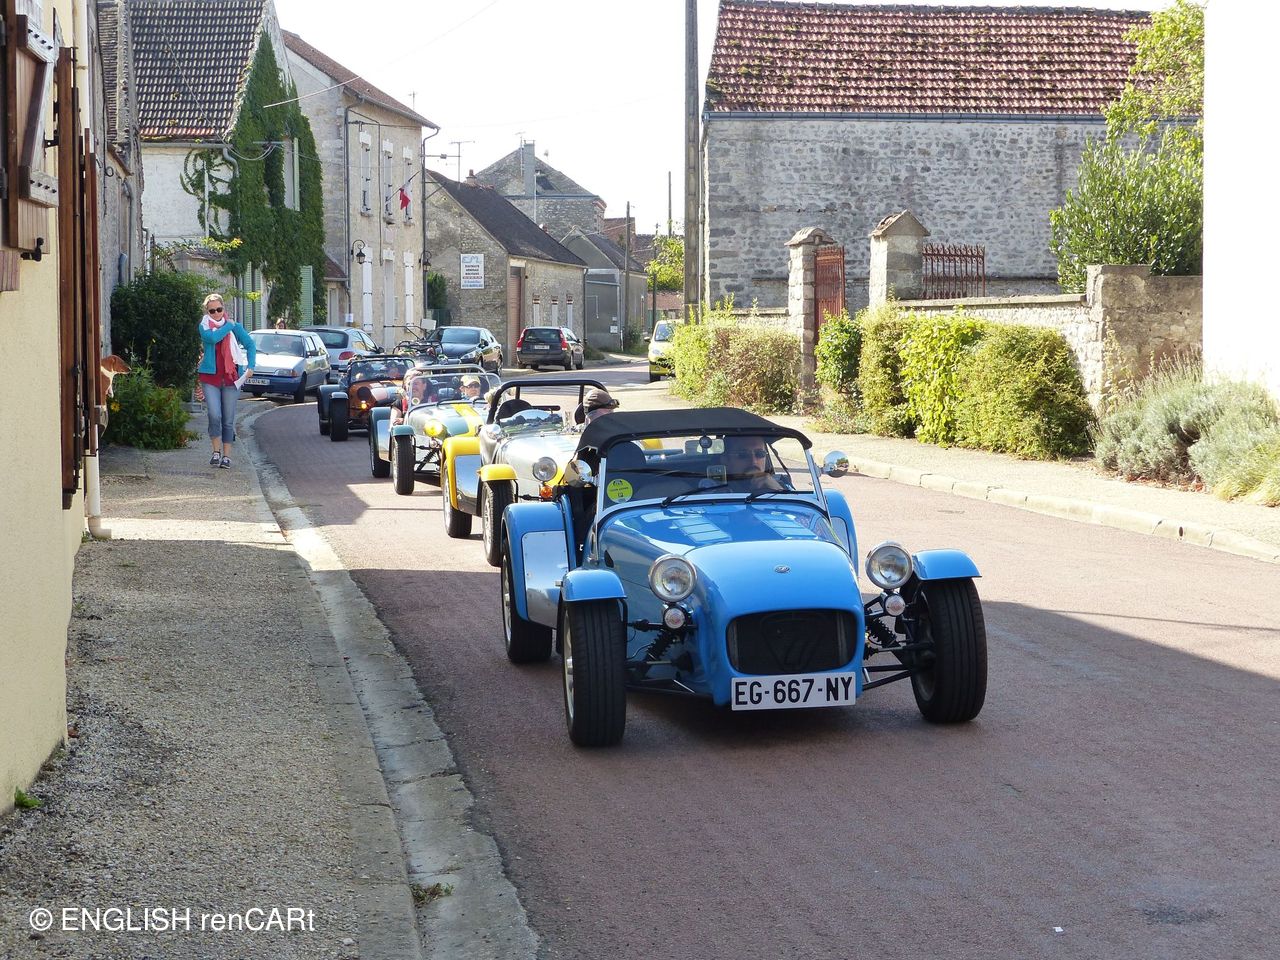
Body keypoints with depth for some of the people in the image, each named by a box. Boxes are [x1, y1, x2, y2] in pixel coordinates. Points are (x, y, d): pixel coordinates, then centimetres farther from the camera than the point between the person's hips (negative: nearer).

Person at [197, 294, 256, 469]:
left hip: (230, 377, 1)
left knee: (229, 419, 2)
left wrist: (250, 366, -4)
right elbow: (213, 337, -20)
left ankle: (226, 455, 10)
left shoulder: (234, 326, 4)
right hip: (210, 377, -1)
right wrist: (228, 326, -10)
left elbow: (250, 345, 8)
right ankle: (216, 452, 3)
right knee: (214, 415, -13)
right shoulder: (204, 326, 2)